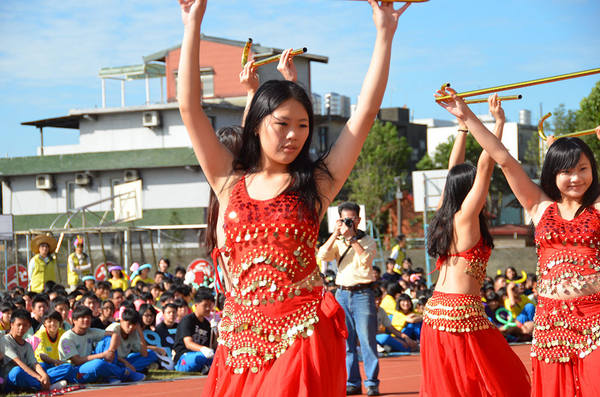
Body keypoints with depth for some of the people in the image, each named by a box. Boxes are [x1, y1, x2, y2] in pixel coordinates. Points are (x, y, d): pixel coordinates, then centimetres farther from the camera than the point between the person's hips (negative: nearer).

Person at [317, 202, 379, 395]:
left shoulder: (367, 241, 5)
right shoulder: (337, 242, 12)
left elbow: (366, 259, -15)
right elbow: (322, 255, -5)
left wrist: (352, 237, -14)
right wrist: (336, 234, -9)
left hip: (363, 294, -3)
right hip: (343, 293, 3)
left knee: (367, 340, -7)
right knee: (346, 341, 4)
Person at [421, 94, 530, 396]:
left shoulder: (443, 215, 10)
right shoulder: (466, 217, -10)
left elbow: (453, 170, 20)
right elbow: (485, 167, -13)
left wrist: (464, 126, 24)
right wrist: (499, 122, -9)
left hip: (435, 311, 9)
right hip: (462, 312, -9)